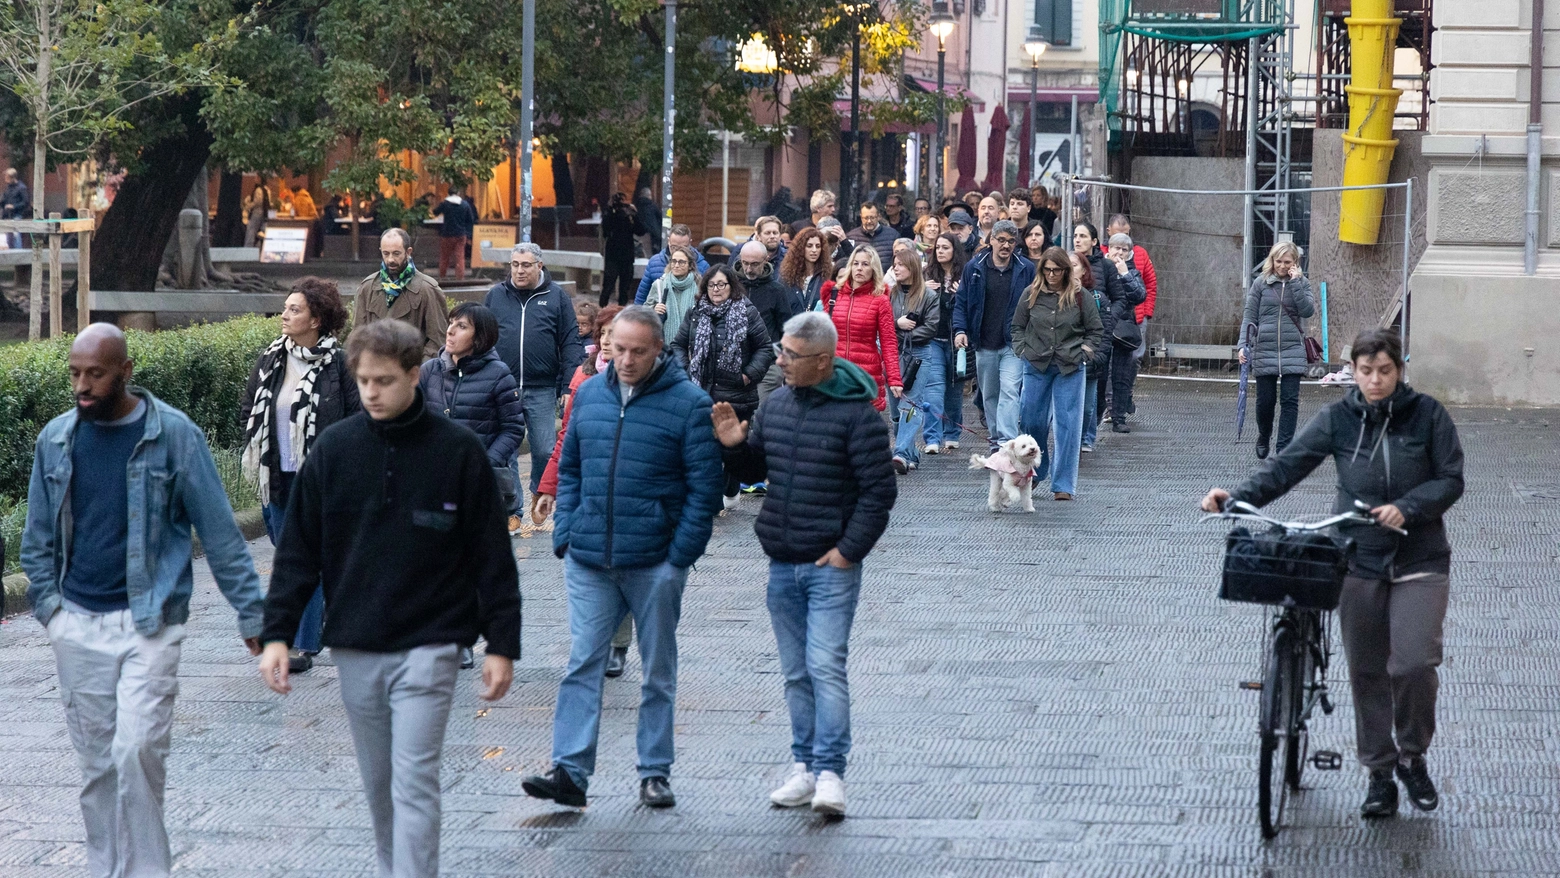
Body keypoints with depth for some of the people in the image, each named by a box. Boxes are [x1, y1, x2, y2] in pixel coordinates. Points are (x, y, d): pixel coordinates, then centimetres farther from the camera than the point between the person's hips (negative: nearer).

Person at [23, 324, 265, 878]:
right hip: (78, 625, 4)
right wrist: (48, 603, 5)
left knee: (137, 750, -16)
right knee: (96, 763, 9)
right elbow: (38, 536, 15)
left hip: (148, 620, -4)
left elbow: (219, 532, -4)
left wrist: (252, 614, -5)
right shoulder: (55, 439, 4)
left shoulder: (173, 435, -7)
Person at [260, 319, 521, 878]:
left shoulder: (458, 451, -5)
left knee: (415, 784, -9)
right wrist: (277, 633, -3)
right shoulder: (334, 450, 2)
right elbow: (298, 551, 5)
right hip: (355, 648, 3)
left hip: (427, 647, -3)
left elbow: (492, 556, -1)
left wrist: (502, 646, -3)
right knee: (378, 785, 12)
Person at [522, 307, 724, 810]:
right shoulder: (589, 395, 7)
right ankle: (570, 771, -5)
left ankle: (655, 773, 17)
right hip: (588, 561, 3)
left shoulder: (688, 403, -7)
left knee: (658, 672, 9)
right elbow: (569, 470, 14)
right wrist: (564, 536, 5)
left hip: (655, 563, -3)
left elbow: (704, 487, -7)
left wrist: (681, 555, -12)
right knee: (582, 664, -3)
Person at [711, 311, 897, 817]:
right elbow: (755, 470, 21)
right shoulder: (776, 405, 8)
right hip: (782, 565, 7)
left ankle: (830, 772, -15)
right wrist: (736, 446, -1)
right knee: (796, 673, 11)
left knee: (825, 665, -14)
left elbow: (879, 490, -11)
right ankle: (804, 766, 18)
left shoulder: (855, 412, -11)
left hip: (831, 566, -7)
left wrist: (849, 550, -13)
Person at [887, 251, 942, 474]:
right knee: (895, 406, 5)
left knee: (911, 404, -15)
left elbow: (932, 327, -6)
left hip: (922, 354, -5)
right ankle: (911, 454, 15)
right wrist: (897, 324, -12)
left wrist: (905, 335, -9)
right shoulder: (891, 295, 10)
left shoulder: (929, 296, -2)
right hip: (895, 355, 5)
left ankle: (902, 453, -24)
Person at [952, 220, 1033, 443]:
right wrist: (960, 330, -6)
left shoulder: (1027, 269, 0)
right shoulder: (975, 268, 4)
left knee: (1009, 390, -15)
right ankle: (996, 437, 23)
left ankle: (1006, 441, -22)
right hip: (984, 345, 3)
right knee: (989, 395, 11)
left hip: (1014, 343, -3)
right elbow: (961, 301, 8)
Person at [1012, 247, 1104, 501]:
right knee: (1031, 421, 6)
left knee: (1068, 424, -3)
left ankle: (1063, 484, 1)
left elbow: (1096, 331, 6)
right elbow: (1018, 326, 14)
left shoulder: (1080, 297, -1)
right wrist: (1022, 349, 1)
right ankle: (1036, 470, 29)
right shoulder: (1031, 294, 3)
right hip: (1037, 366, 2)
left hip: (1070, 368, -2)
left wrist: (1084, 352, -5)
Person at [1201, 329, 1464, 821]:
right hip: (1358, 559, 2)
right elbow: (1289, 465, -9)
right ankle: (1379, 774, 19)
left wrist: (1406, 507, -18)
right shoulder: (1338, 419, -1)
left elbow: (1450, 480, -2)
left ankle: (1412, 757, 13)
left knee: (1414, 664, -12)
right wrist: (1238, 498, -23)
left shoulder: (1427, 415, -3)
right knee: (1366, 671, 6)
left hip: (1419, 561, -1)